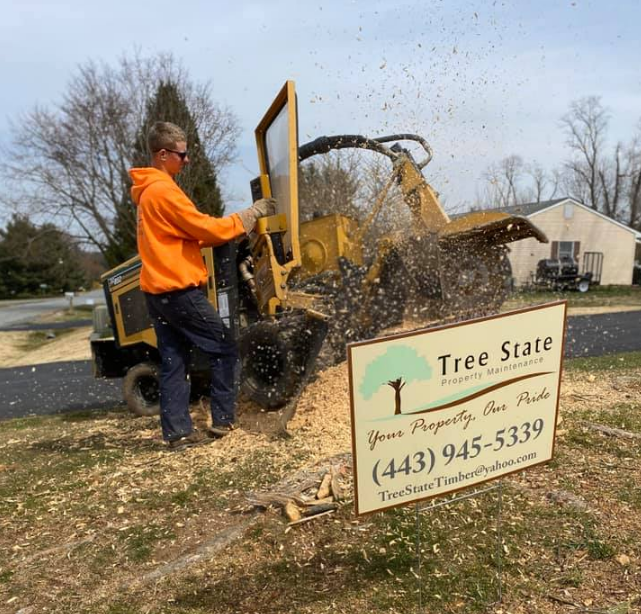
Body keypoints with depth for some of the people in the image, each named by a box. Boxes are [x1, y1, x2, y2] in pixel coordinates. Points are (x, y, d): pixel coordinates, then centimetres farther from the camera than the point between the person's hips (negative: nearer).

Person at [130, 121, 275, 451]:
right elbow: (207, 228, -16)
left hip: (158, 290, 10)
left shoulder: (146, 192, 17)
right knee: (224, 350, 2)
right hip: (179, 290, -10)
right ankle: (223, 422, 9)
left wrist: (236, 230, 9)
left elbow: (186, 234, 17)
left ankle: (177, 432, 13)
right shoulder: (163, 191, -15)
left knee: (173, 362, 10)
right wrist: (252, 213, -7)